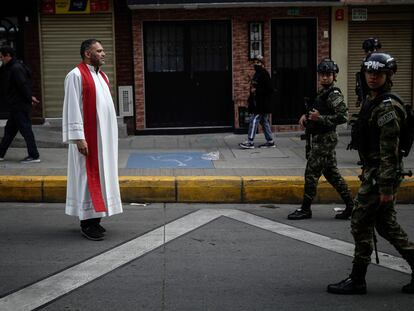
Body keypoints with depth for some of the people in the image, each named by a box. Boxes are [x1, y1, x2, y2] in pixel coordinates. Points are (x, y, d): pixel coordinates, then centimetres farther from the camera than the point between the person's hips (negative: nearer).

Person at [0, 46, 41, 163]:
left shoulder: (16, 68, -16)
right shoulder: (10, 67, 16)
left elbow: (23, 86, -21)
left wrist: (29, 98, -15)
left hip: (19, 106, -10)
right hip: (15, 106, 10)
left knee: (25, 129, -5)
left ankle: (34, 156, -1)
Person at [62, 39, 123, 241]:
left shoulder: (101, 76, 15)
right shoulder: (76, 76, -10)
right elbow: (73, 108, -15)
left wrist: (110, 136, 16)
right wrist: (78, 137, -20)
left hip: (104, 136, 8)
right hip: (88, 137, -8)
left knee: (101, 175, 10)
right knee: (87, 176, -4)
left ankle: (95, 218, 18)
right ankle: (86, 223, 2)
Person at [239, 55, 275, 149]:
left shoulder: (264, 74, -14)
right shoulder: (257, 74, 16)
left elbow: (270, 89, -18)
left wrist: (256, 91, -20)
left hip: (261, 105, -10)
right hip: (257, 104, 10)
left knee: (254, 120, -11)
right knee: (264, 121, 12)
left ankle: (250, 142, -10)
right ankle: (270, 141, 17)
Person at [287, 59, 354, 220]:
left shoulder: (334, 95, -14)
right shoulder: (322, 93, 15)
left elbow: (343, 116, -23)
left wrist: (320, 118, -24)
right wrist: (306, 117, 8)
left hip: (325, 139, -10)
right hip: (321, 138, 10)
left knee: (311, 172, -5)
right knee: (331, 172, 13)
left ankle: (305, 209, 3)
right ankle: (350, 205, 18)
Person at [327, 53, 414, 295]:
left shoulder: (387, 108, -17)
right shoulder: (372, 102, 14)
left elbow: (390, 152, -22)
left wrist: (386, 187, -24)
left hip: (381, 175, -10)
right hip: (374, 172, 10)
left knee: (361, 224, -2)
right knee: (386, 224, 15)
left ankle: (357, 281, 8)